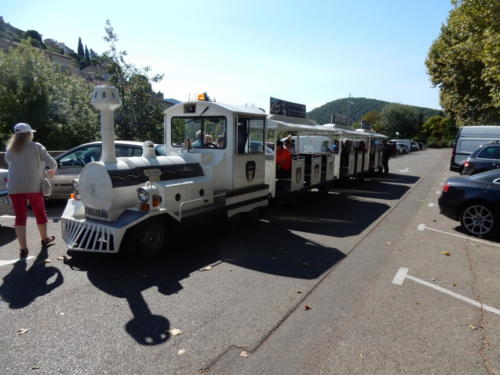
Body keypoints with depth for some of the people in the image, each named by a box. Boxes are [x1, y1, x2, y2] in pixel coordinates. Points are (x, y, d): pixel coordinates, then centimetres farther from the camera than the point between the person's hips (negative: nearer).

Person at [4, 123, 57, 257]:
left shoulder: (10, 150, 7)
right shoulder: (36, 147, -5)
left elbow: (10, 163, 17)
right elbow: (52, 163, -10)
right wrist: (52, 171, 11)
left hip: (14, 188, 3)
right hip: (34, 186, -2)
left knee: (20, 216, 4)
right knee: (40, 212, 16)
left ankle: (23, 248, 0)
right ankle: (44, 239, 31)